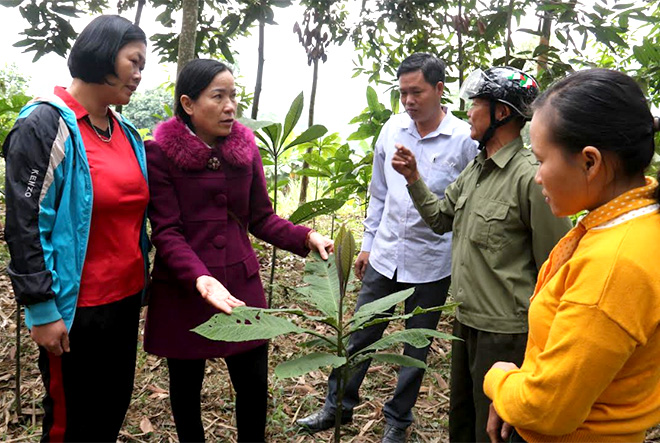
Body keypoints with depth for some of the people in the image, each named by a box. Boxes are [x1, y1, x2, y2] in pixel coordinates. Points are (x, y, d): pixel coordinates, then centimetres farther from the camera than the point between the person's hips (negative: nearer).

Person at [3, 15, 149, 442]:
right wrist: (41, 309, -16)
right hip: (73, 307, -6)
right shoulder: (45, 125, -12)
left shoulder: (125, 132, 9)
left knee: (115, 407, 19)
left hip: (125, 297, 7)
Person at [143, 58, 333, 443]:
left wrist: (306, 237, -12)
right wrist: (200, 279, -29)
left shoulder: (246, 148, 2)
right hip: (183, 291, -2)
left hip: (241, 283, 3)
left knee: (254, 383, 8)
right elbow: (167, 232, -14)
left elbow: (261, 218, 5)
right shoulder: (161, 153, -10)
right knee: (186, 384, 14)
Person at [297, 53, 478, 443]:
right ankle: (338, 407, 35)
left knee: (416, 349, 14)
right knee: (360, 336, 15)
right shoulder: (392, 129, 1)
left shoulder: (465, 140, -12)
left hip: (430, 265, -3)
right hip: (384, 256, 4)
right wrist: (369, 244, 12)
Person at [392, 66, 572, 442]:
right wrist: (413, 178, 4)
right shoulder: (476, 169, 6)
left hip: (505, 330, -8)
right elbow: (441, 217, 17)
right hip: (466, 319, 8)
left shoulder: (531, 177, -21)